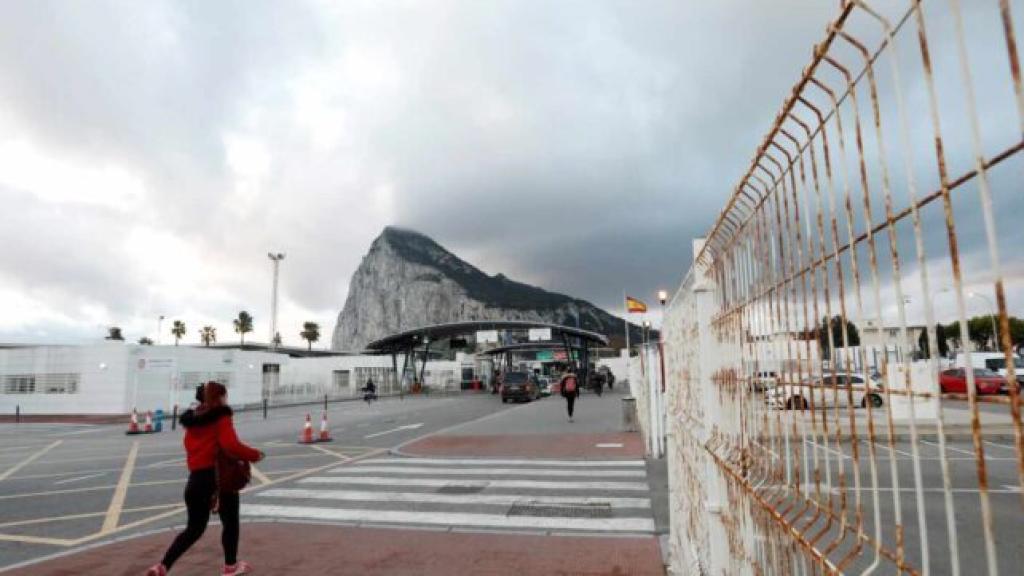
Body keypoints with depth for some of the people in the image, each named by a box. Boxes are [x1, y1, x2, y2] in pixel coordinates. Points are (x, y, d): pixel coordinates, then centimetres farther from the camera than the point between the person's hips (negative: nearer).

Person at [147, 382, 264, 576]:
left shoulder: (192, 420, 13)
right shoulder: (221, 417, -10)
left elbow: (191, 449, 14)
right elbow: (231, 445, -23)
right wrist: (255, 454, -12)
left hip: (196, 478, 6)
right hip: (220, 476, -6)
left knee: (194, 528, 19)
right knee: (230, 522, 15)